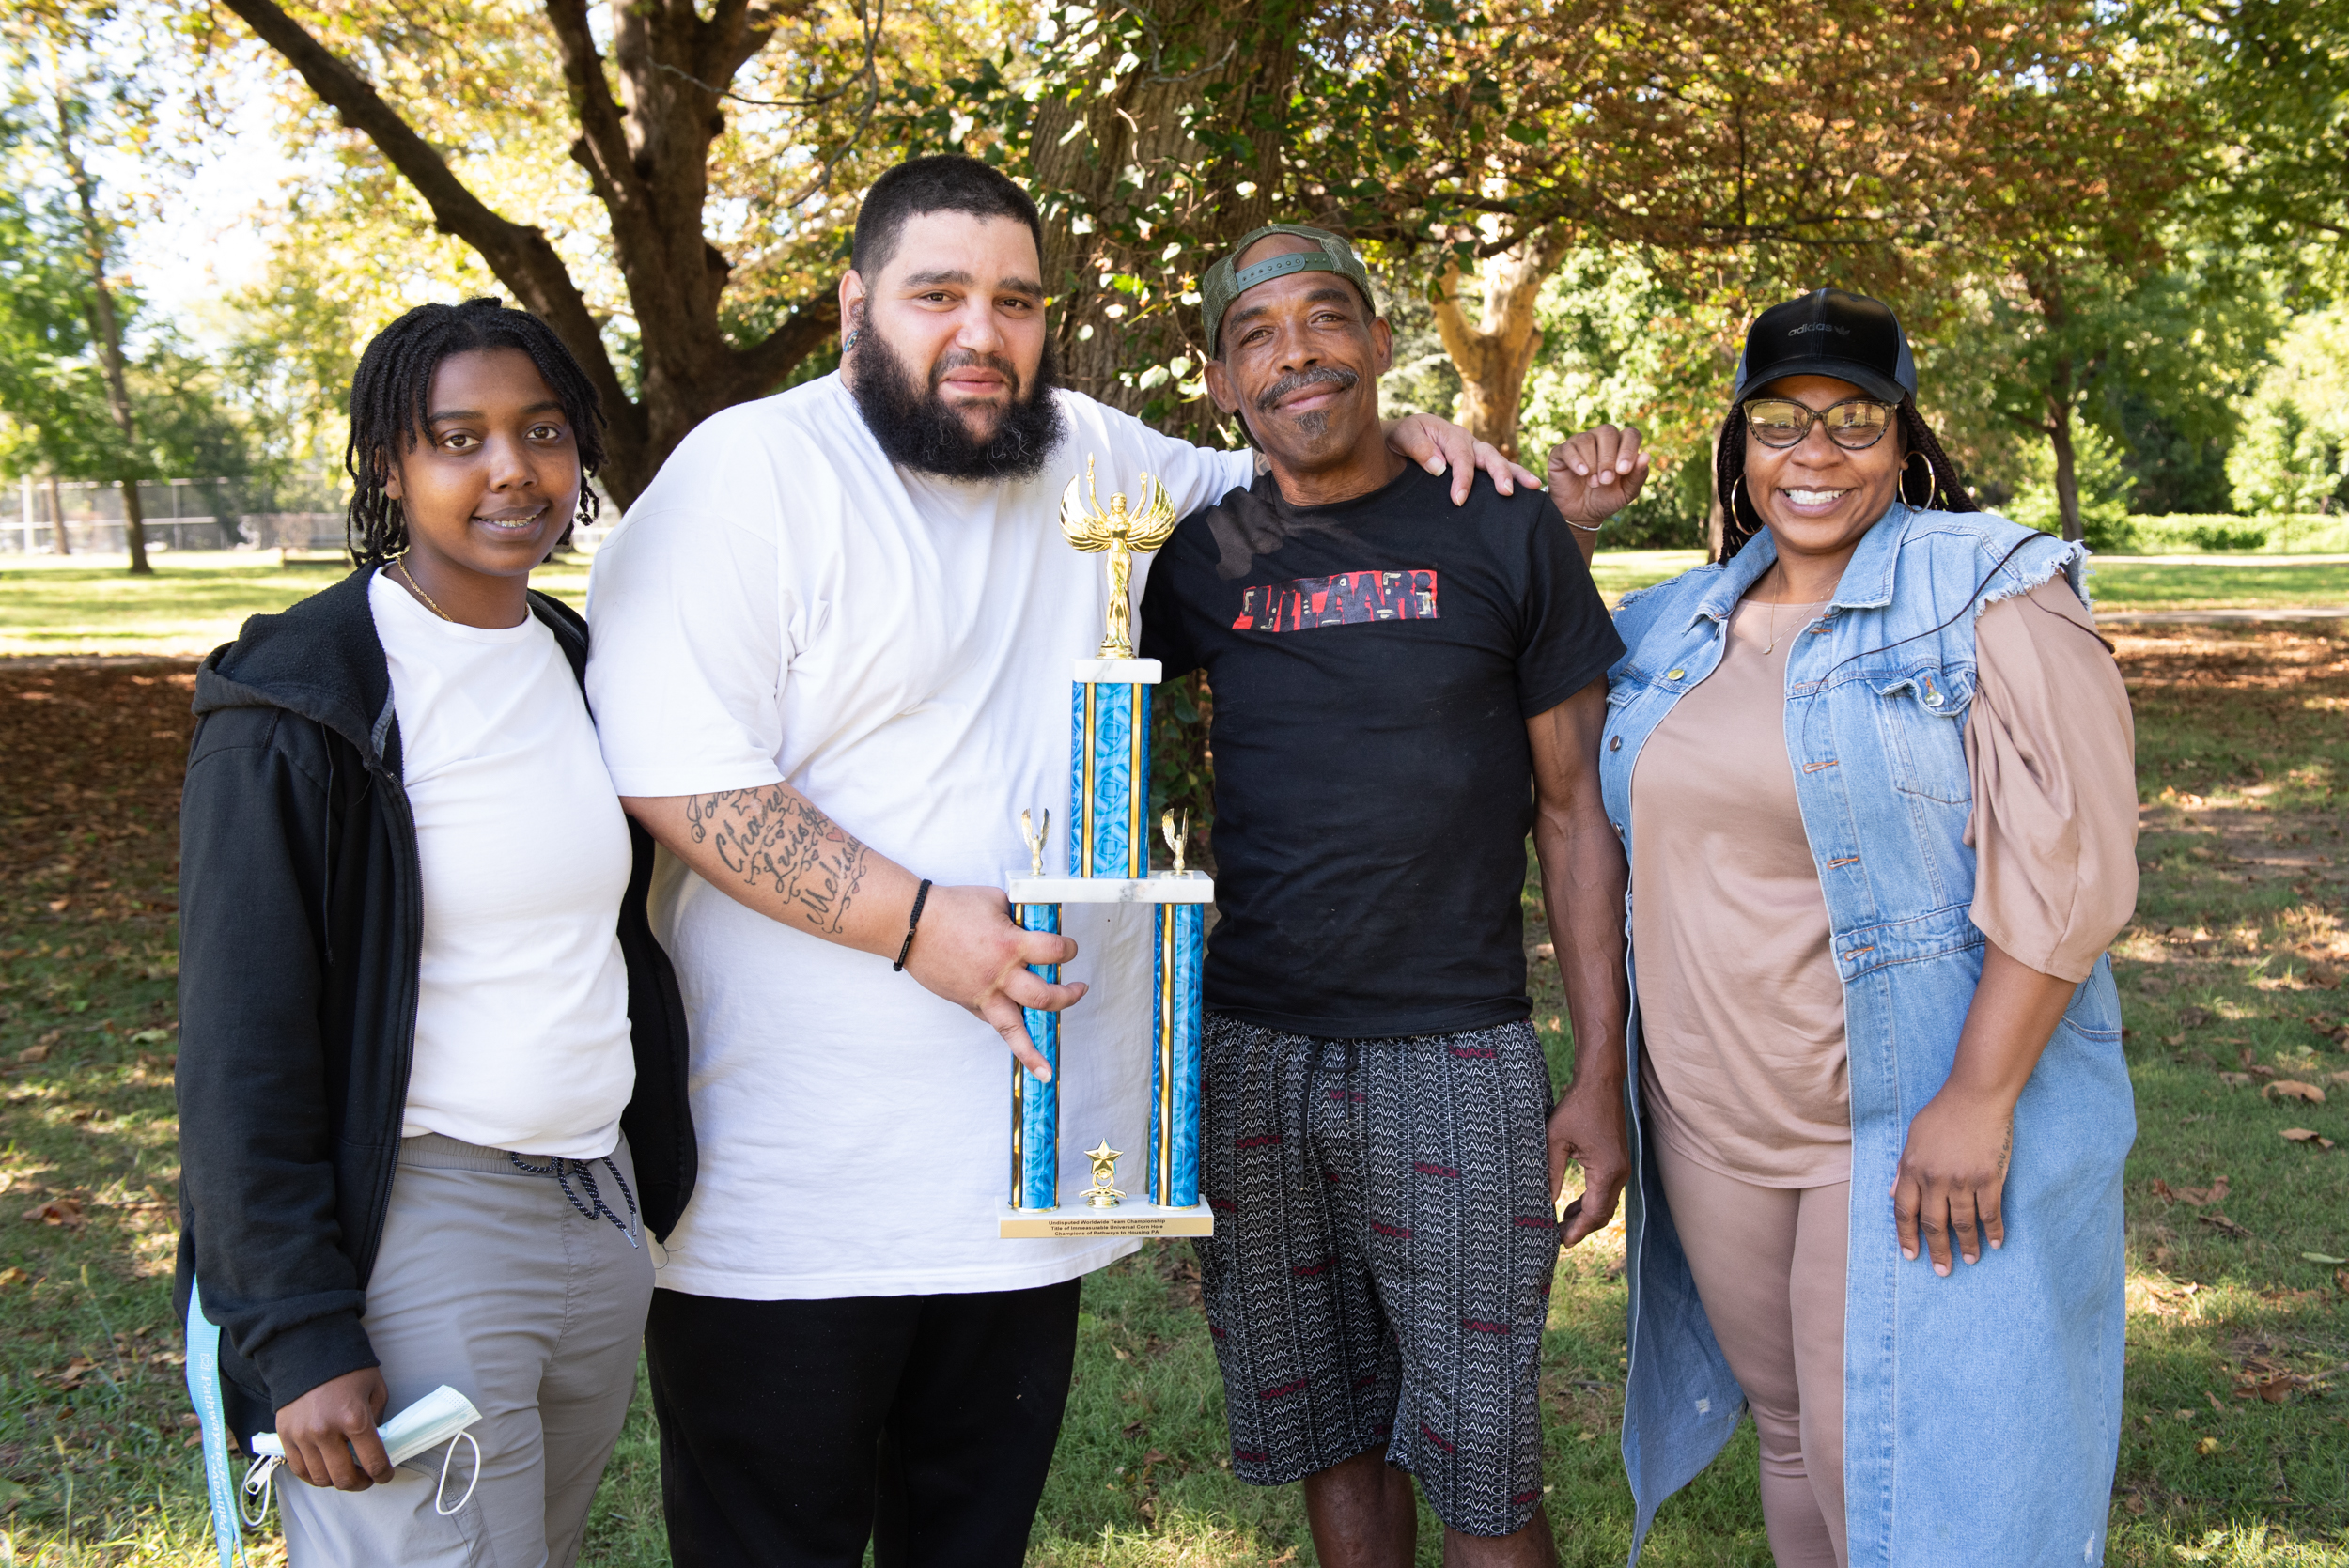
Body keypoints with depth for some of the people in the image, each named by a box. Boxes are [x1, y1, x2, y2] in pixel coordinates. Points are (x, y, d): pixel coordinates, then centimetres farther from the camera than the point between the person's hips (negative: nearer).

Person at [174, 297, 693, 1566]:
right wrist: (298, 1333, -16)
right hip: (413, 1223, -6)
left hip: (604, 1215, 7)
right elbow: (240, 1046, -12)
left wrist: (664, 1190, 16)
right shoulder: (293, 702, -11)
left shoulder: (581, 665, 9)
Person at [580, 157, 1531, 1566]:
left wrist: (1387, 438, 10)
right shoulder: (748, 473, -8)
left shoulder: (1091, 455, 11)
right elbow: (678, 774, -17)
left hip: (1032, 1172, 6)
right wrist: (918, 921, -22)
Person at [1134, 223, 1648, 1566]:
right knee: (1326, 1437, 14)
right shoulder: (1205, 558, 6)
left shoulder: (1503, 534, 0)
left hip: (1457, 1055, -3)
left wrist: (1603, 1077, -3)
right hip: (1250, 1053, 3)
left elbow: (1577, 811, 1)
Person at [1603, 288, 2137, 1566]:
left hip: (1916, 1124, -5)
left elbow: (2065, 858, -16)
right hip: (1710, 1120, 6)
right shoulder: (1678, 626, 9)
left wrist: (1978, 1100, -22)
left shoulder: (1990, 594, -9)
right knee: (1790, 1427, 19)